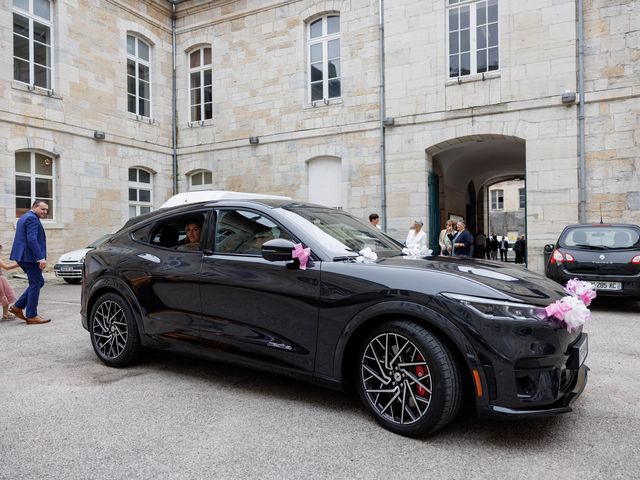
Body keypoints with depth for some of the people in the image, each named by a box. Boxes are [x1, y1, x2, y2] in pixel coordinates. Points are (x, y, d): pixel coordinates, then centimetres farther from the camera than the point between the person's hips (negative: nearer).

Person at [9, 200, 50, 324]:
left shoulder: (24, 218, 20)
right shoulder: (32, 218, -13)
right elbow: (32, 239, -23)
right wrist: (41, 257, -26)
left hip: (23, 257, 10)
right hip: (30, 257, -10)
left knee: (39, 282, 17)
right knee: (35, 285, -3)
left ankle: (17, 307, 16)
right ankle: (31, 316, 2)